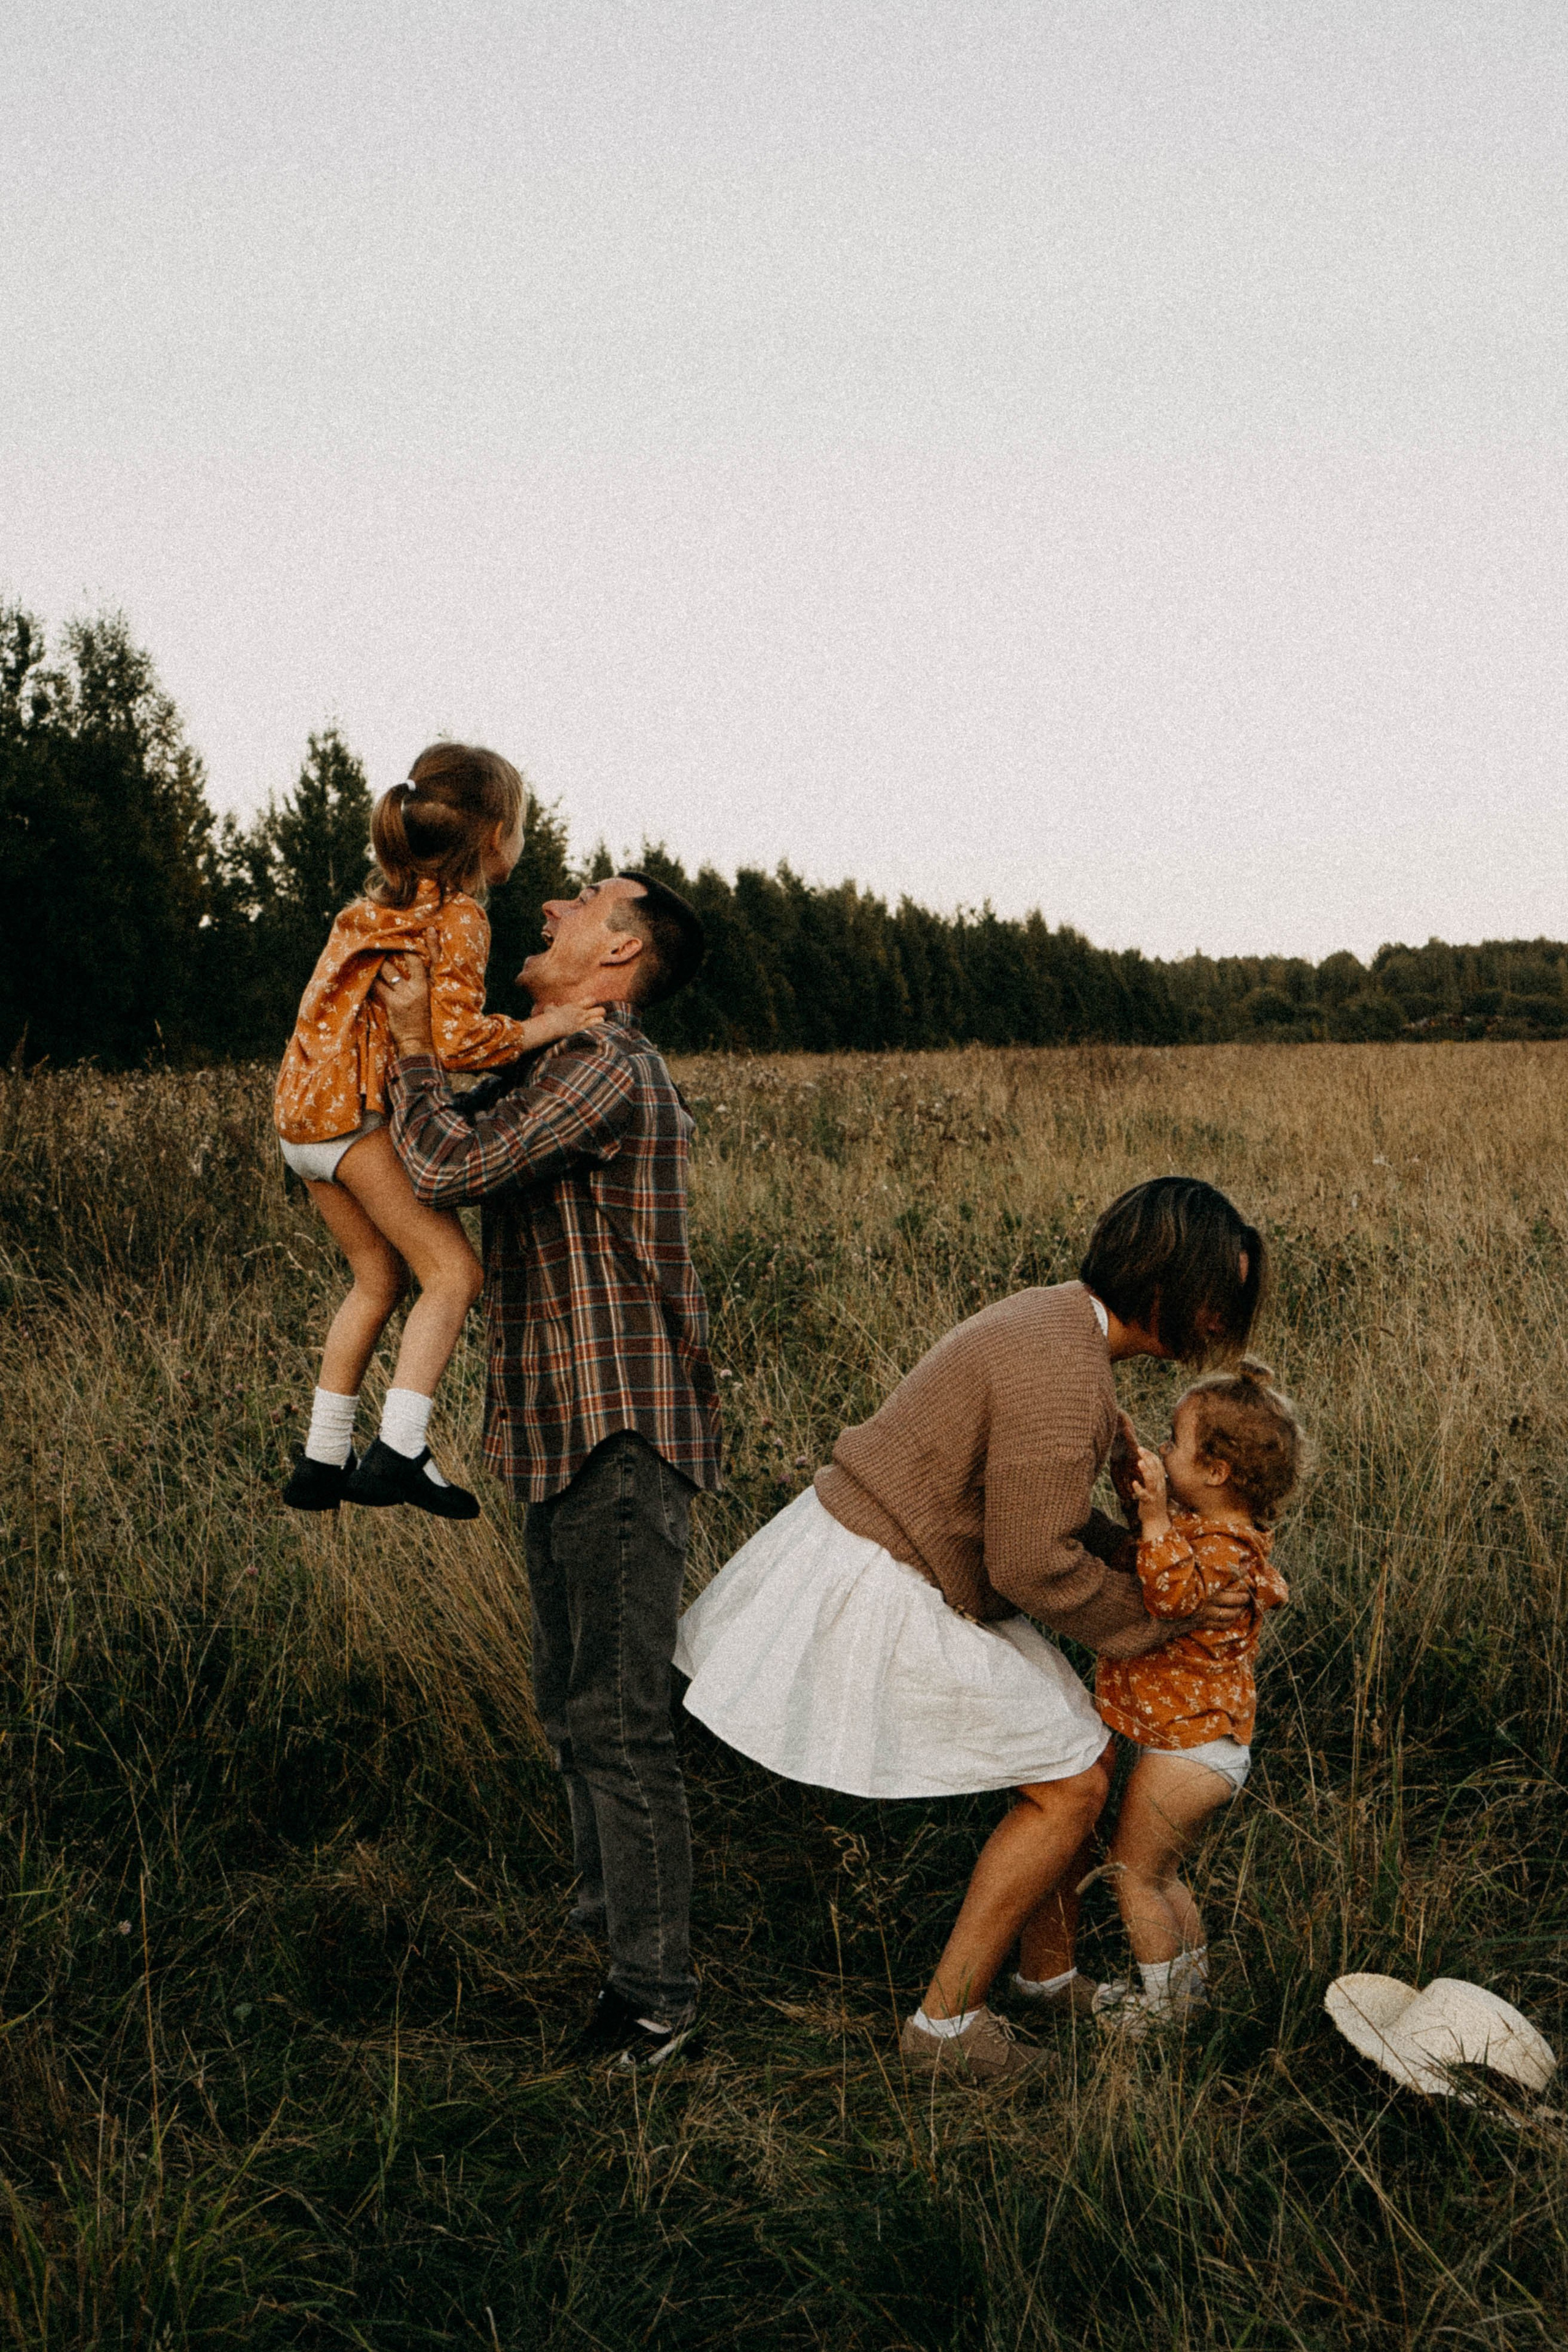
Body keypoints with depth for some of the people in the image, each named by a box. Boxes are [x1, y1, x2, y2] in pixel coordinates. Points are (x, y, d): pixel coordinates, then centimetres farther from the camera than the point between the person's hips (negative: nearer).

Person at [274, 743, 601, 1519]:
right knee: (452, 1272, -7)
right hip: (358, 1112, -9)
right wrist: (544, 1026, -9)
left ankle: (322, 1461, 23)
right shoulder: (458, 917, -11)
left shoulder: (384, 897, 17)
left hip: (304, 1110, 9)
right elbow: (457, 1039, -20)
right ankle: (397, 1453, -16)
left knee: (381, 1277, 18)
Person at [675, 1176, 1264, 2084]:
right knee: (1071, 1785, -1)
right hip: (883, 1598, -10)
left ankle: (1051, 1976, 32)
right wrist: (1153, 1616, -10)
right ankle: (946, 2023, 8)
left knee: (1084, 1746, 15)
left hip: (873, 1555, 10)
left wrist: (1136, 1550, 6)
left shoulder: (1061, 1322, 7)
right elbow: (1035, 1566, -25)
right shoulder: (1062, 1373, -26)